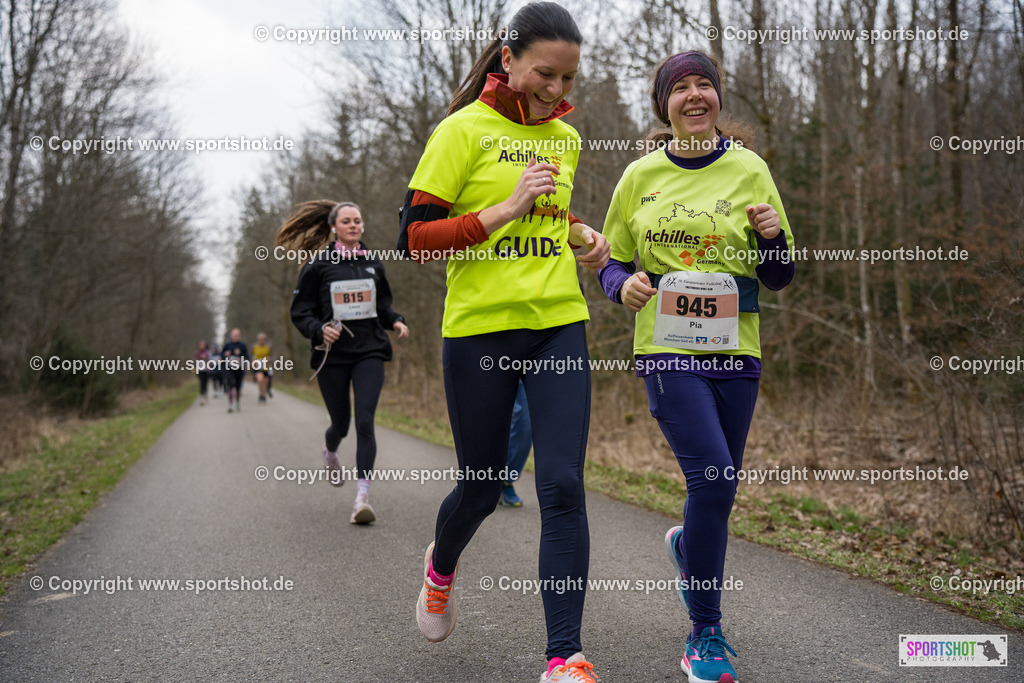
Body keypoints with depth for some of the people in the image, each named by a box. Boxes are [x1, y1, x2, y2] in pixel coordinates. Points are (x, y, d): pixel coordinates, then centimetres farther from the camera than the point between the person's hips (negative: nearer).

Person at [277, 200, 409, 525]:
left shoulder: (372, 263, 10)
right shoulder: (318, 265, 0)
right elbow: (300, 312, 1)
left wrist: (396, 321, 2)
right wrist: (319, 330, -18)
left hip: (369, 352, 1)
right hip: (332, 355, -1)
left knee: (365, 421, -13)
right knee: (341, 423, 9)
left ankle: (362, 496, -14)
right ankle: (330, 454, 47)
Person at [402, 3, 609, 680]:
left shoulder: (566, 138, 13)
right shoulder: (464, 130, -5)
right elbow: (415, 235, -9)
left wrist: (582, 236, 9)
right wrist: (508, 210, -17)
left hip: (560, 326, 4)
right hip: (480, 327, -4)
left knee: (563, 486, -8)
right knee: (482, 487, 9)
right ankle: (441, 566, 45)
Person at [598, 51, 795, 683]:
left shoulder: (750, 170, 6)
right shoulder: (641, 175, 4)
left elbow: (779, 277, 9)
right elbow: (610, 262, 12)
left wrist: (774, 237, -12)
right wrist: (624, 284, -10)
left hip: (734, 351, 3)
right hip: (667, 349, -2)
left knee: (716, 483, 10)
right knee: (713, 478, -16)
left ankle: (686, 547, 49)